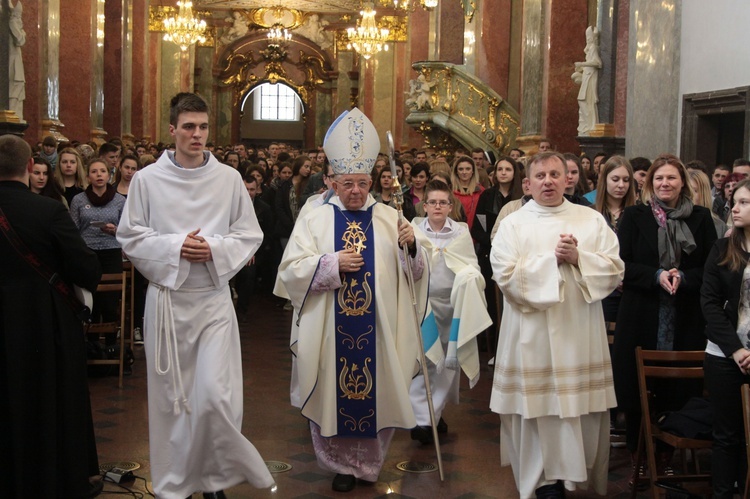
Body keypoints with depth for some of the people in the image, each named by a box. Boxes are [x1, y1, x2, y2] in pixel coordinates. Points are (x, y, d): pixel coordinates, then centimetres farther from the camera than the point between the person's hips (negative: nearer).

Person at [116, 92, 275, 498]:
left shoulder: (229, 179, 1)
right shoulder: (147, 179, 0)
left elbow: (250, 236, 5)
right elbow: (130, 236, 1)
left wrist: (214, 248, -12)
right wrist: (174, 247, -13)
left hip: (214, 297, 0)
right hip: (167, 298, 0)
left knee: (214, 396, -6)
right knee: (170, 394, 8)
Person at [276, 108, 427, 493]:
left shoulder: (389, 218, 5)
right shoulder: (314, 220, 2)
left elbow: (413, 272, 2)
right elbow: (291, 270, -6)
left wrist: (411, 247, -18)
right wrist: (333, 263, -18)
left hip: (377, 331, 1)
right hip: (330, 332, -1)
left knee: (376, 393, 7)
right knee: (334, 394, 7)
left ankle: (368, 463, 28)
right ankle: (341, 463, 27)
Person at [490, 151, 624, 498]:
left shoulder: (592, 220, 8)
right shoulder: (512, 224, 2)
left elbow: (614, 269, 0)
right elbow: (506, 275, -11)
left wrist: (578, 258, -15)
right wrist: (553, 258, -13)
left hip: (581, 335, 2)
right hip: (532, 335, -1)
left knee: (582, 408, 4)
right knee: (539, 406, 0)